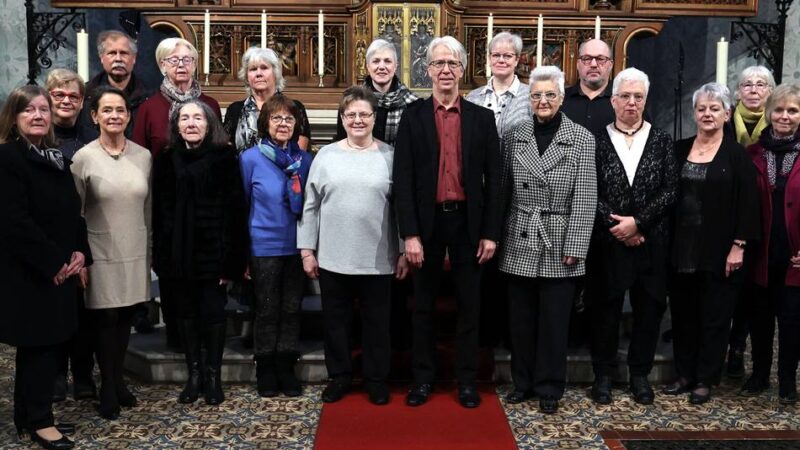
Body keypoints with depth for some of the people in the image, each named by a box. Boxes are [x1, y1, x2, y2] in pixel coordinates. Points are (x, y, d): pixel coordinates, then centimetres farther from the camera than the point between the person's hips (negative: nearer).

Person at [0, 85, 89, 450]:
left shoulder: (57, 159, 14)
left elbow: (73, 212, 15)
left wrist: (80, 252, 0)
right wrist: (53, 263, -17)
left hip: (60, 270, 8)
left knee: (48, 344, 12)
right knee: (38, 345, -1)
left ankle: (31, 416, 24)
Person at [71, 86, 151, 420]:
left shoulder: (143, 156, 2)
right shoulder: (83, 158, -7)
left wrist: (149, 251, 10)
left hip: (135, 253, 3)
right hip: (101, 254, -3)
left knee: (126, 318, 12)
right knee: (105, 320, 4)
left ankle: (118, 381, 28)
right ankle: (108, 389, 19)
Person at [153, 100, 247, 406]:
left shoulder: (224, 158, -4)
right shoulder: (166, 161, 6)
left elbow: (235, 210, -8)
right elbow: (159, 211, 6)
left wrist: (232, 259, -13)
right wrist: (161, 256, 1)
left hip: (212, 250, -3)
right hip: (178, 252, 3)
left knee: (213, 312, 3)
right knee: (185, 312, 11)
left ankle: (213, 375, 18)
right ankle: (194, 373, 24)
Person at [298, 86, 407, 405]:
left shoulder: (389, 156, 1)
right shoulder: (326, 155, 4)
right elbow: (310, 206, 6)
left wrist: (403, 252, 1)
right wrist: (307, 250, 3)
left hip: (378, 260, -1)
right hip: (332, 258, 1)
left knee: (377, 322, 9)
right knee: (335, 321, 12)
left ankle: (377, 379, 25)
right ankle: (339, 376, 29)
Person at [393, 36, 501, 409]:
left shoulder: (482, 117, 4)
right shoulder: (412, 116, 1)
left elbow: (493, 179, 3)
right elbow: (403, 179, -4)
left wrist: (491, 232, -3)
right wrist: (410, 234, -11)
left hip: (468, 222, 1)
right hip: (428, 221, 0)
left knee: (469, 305, 9)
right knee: (423, 305, 10)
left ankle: (467, 380, 22)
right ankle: (422, 378, 24)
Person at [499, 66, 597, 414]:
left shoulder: (581, 139, -3)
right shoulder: (515, 137, 5)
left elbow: (585, 198, -6)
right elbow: (503, 189, 7)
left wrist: (574, 247, -11)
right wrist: (497, 235, 3)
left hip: (558, 245, -2)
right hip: (519, 244, 3)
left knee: (554, 320, 6)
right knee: (521, 318, 11)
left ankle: (549, 388, 22)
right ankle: (523, 382, 28)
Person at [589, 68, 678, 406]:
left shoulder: (661, 141, 6)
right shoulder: (598, 140, 2)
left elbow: (670, 191, -1)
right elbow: (590, 193, -3)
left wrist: (637, 222, -12)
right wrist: (618, 228, -11)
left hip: (651, 242, 2)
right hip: (608, 242, -1)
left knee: (649, 308, 8)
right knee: (605, 310, 5)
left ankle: (640, 375, 25)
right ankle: (603, 375, 20)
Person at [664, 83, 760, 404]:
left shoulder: (737, 155, -4)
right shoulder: (679, 150, 7)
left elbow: (747, 205, -6)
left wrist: (738, 246, -12)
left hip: (719, 251, -3)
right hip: (682, 248, 4)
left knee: (714, 316, 6)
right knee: (683, 313, 10)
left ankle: (705, 380, 18)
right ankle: (685, 374, 24)